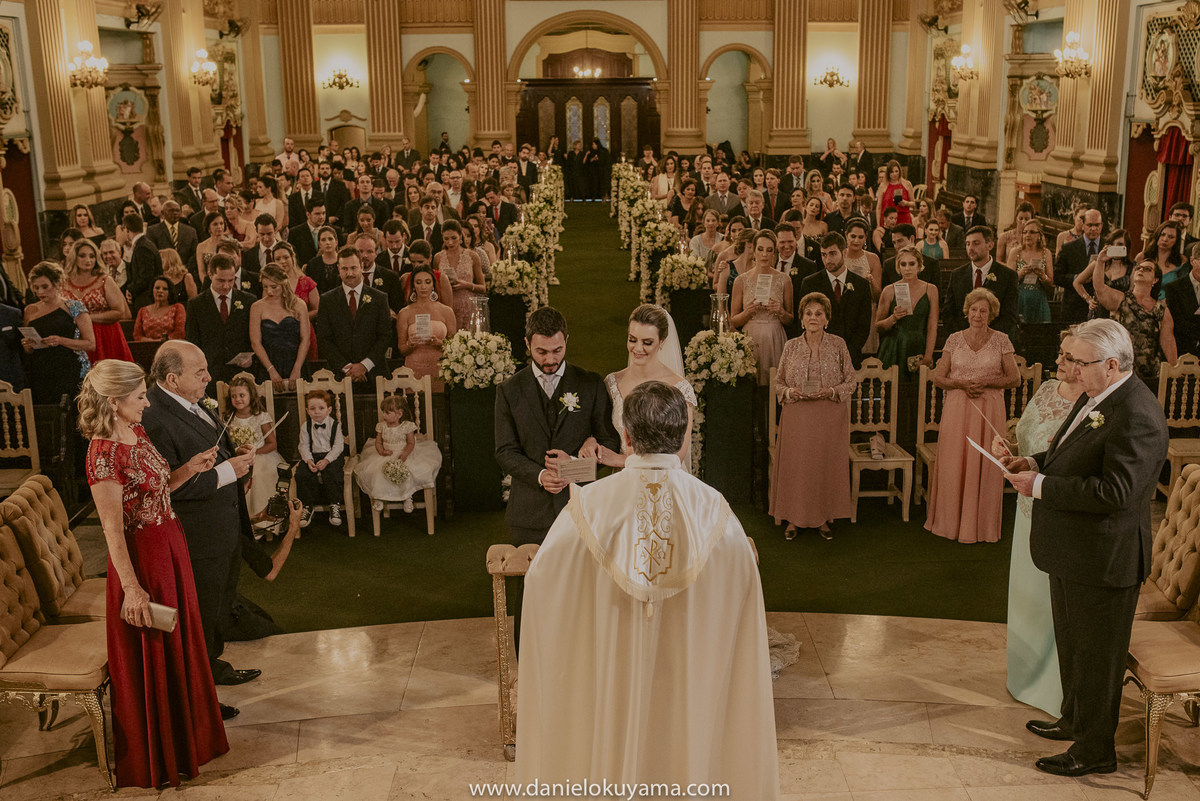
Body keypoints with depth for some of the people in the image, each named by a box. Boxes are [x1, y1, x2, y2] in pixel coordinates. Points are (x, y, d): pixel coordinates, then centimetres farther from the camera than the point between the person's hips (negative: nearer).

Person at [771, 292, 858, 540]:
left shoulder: (838, 345, 1)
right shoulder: (791, 347, 4)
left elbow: (851, 381, 4)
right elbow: (778, 383, 9)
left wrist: (831, 392, -13)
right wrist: (790, 392, -12)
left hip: (830, 418, 0)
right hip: (797, 417, 1)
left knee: (826, 466, 3)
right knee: (795, 466, 1)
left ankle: (823, 517, 17)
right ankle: (793, 518, 13)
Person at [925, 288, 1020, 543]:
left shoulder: (1001, 340, 2)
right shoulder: (954, 339, 5)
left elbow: (1015, 378, 1)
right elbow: (938, 377, 5)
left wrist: (986, 381, -13)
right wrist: (962, 383, -12)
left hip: (990, 410, -1)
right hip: (957, 408, 1)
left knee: (984, 465, 0)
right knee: (954, 463, 1)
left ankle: (981, 525, 12)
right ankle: (952, 522, 13)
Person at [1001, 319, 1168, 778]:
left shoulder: (1136, 416, -26)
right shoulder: (1095, 399, 6)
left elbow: (1114, 491, -30)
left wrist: (1041, 486, -25)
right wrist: (1037, 462, 0)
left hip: (1104, 559, -10)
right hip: (1072, 551, 10)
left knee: (1096, 655, 6)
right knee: (1071, 644, 26)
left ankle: (1095, 750, 22)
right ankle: (1074, 720, 45)